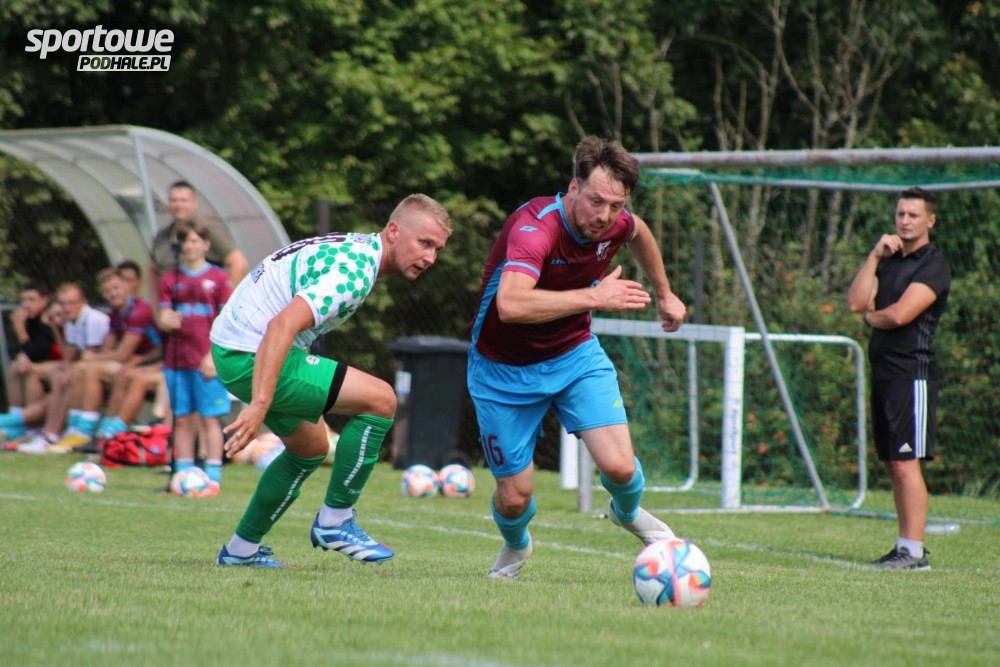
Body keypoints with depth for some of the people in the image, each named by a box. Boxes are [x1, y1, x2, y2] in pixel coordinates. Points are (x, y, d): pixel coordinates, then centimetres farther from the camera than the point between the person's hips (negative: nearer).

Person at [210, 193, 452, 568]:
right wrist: (259, 404, -37)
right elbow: (282, 326, -31)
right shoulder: (354, 270, -20)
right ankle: (335, 522, -4)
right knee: (380, 399, -14)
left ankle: (241, 548, 32)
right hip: (250, 356, -11)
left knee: (311, 449, 26)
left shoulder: (356, 250, 13)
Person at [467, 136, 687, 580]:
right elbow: (510, 304, -52)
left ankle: (629, 514, 24)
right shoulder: (535, 227, -34)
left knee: (619, 466, -14)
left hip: (575, 354, 4)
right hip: (505, 369, -4)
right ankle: (515, 548, 39)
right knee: (514, 498, 1)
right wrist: (595, 297, -46)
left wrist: (664, 294, 26)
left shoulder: (616, 224, -13)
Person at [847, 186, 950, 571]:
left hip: (912, 374, -8)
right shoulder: (889, 261, 17)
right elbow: (856, 303, 4)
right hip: (883, 373, 8)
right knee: (893, 465, 9)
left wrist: (871, 316, 2)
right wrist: (874, 256, -2)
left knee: (906, 464, -11)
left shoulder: (933, 265, -8)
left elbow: (900, 314, -18)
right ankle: (905, 545, 14)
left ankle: (914, 552, -11)